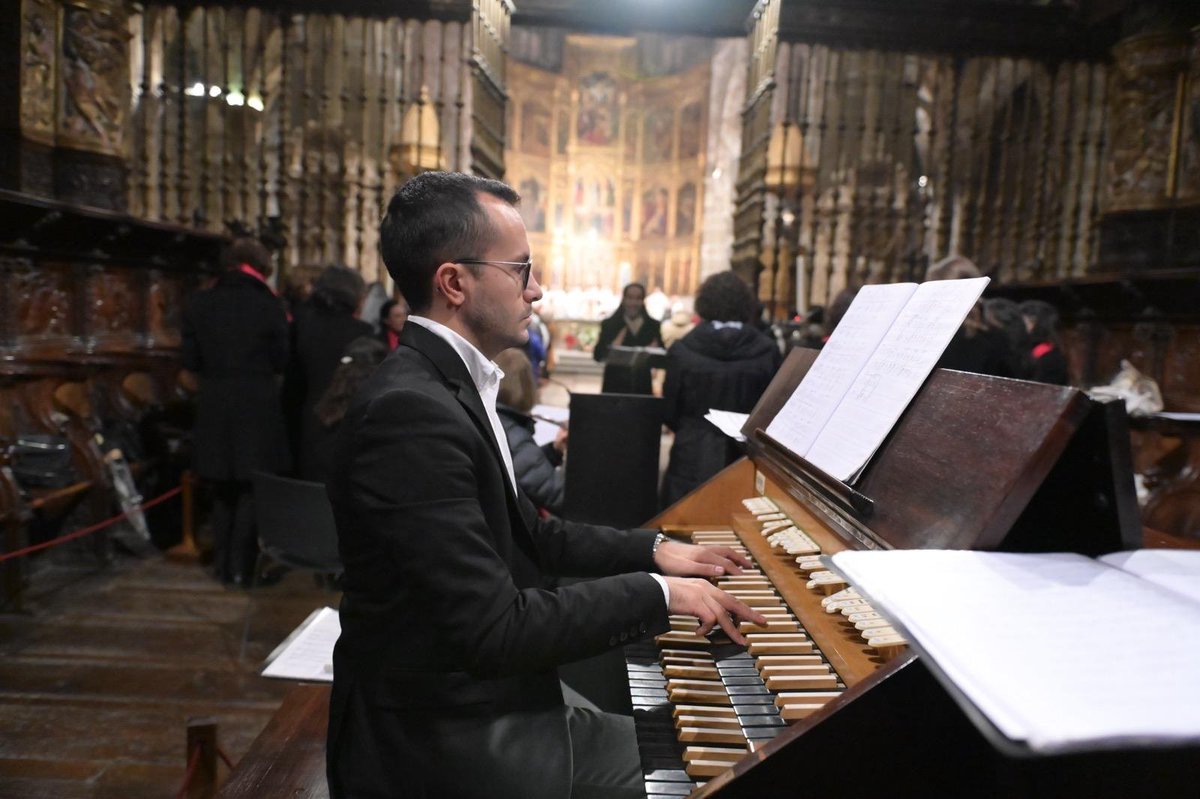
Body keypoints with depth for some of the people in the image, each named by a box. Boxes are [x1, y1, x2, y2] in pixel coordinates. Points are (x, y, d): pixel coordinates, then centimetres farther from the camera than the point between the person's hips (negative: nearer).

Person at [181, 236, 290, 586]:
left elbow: (190, 360, 2)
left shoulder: (199, 303, 0)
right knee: (251, 491, 7)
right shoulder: (269, 305, -10)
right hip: (257, 409, -3)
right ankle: (241, 567, 9)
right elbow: (280, 361, -5)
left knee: (222, 490, 18)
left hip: (214, 409, 4)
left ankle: (222, 563, 24)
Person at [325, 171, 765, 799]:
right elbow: (497, 629, -27)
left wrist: (652, 551, 6)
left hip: (494, 710, 8)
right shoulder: (408, 413, -27)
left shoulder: (450, 385, 4)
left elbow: (527, 534, 13)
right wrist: (657, 593, -18)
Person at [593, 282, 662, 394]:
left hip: (642, 386, 1)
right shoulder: (609, 324, 5)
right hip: (614, 385, -1)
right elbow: (597, 355, -2)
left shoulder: (653, 325, 9)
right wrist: (612, 348, -21)